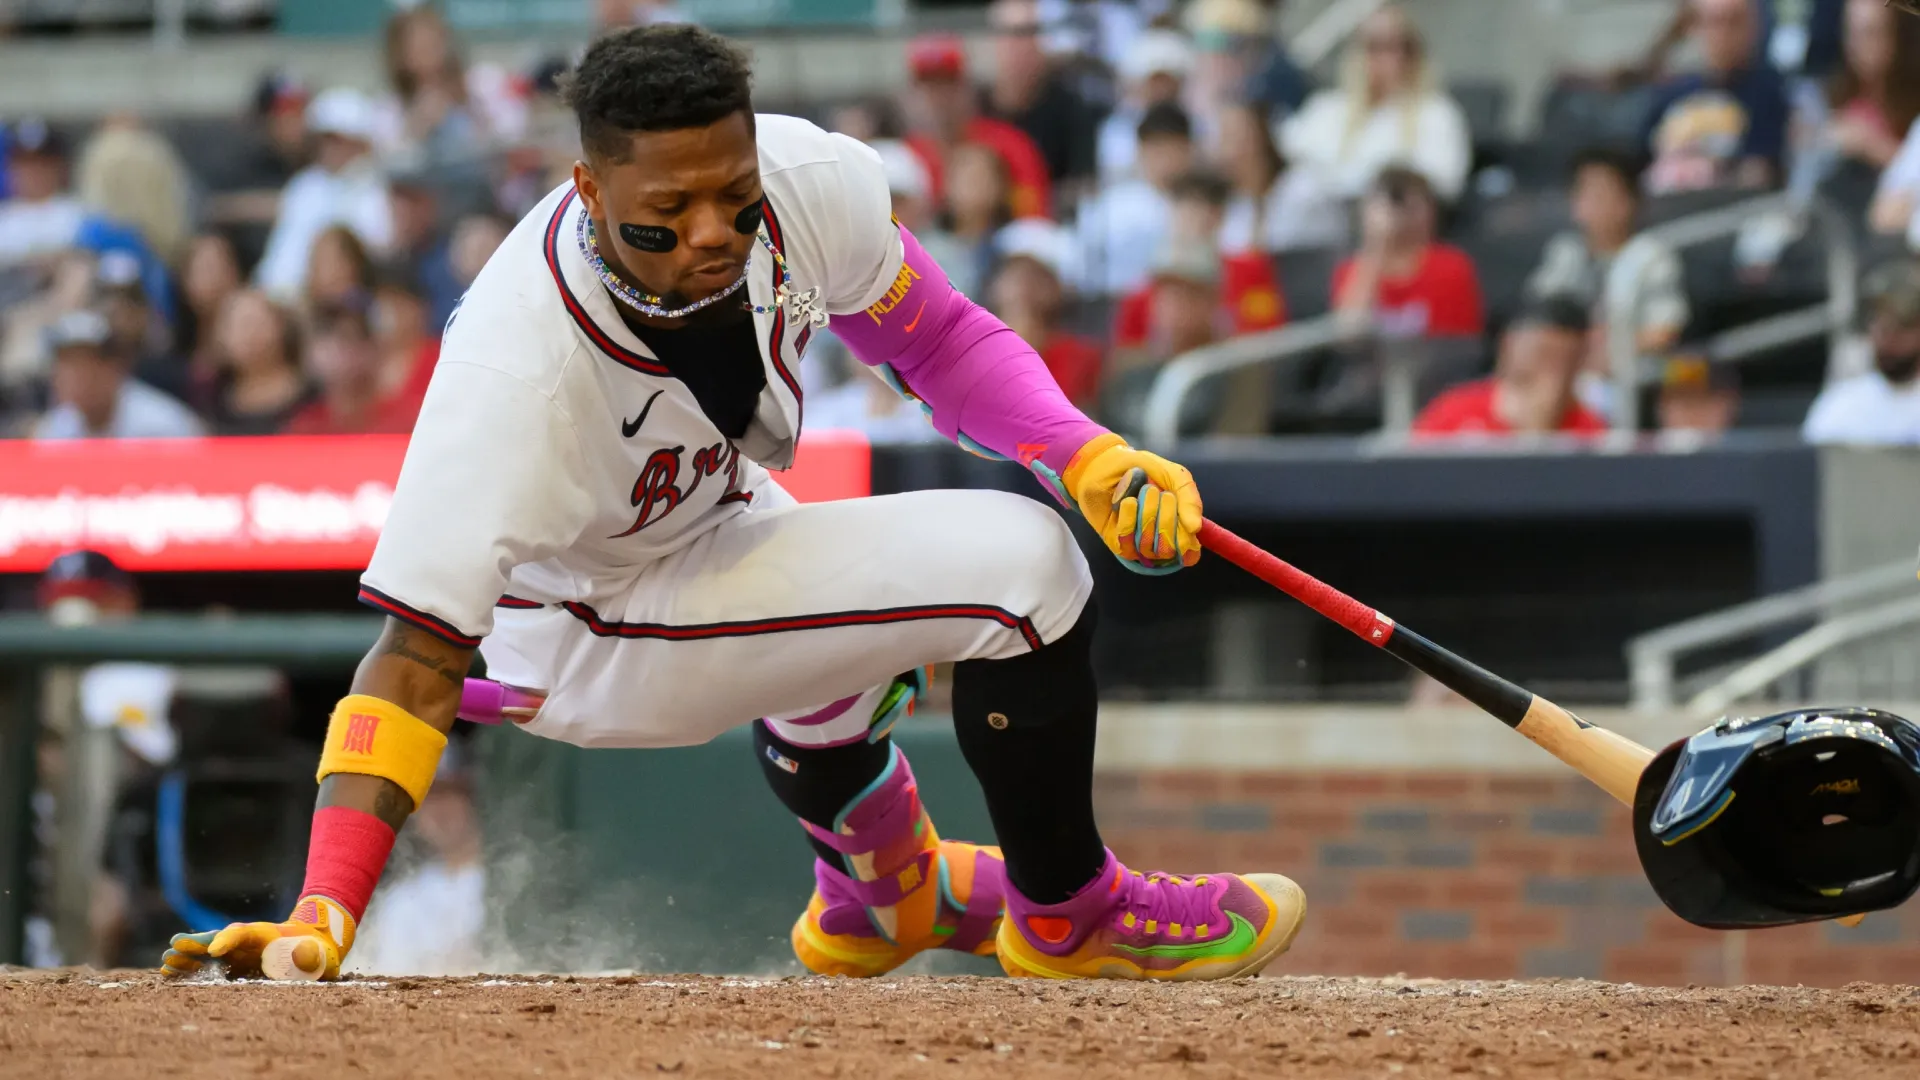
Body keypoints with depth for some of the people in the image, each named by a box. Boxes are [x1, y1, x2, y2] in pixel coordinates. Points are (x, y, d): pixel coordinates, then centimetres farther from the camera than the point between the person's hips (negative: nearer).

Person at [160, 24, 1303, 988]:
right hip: (590, 638, -6)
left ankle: (879, 894, 68)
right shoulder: (518, 370, -41)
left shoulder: (812, 183, -26)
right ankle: (1068, 918, 6)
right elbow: (422, 655, -41)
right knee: (1023, 566, -17)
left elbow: (935, 338, -6)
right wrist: (320, 923, -50)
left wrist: (1096, 461, -21)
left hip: (716, 519, 6)